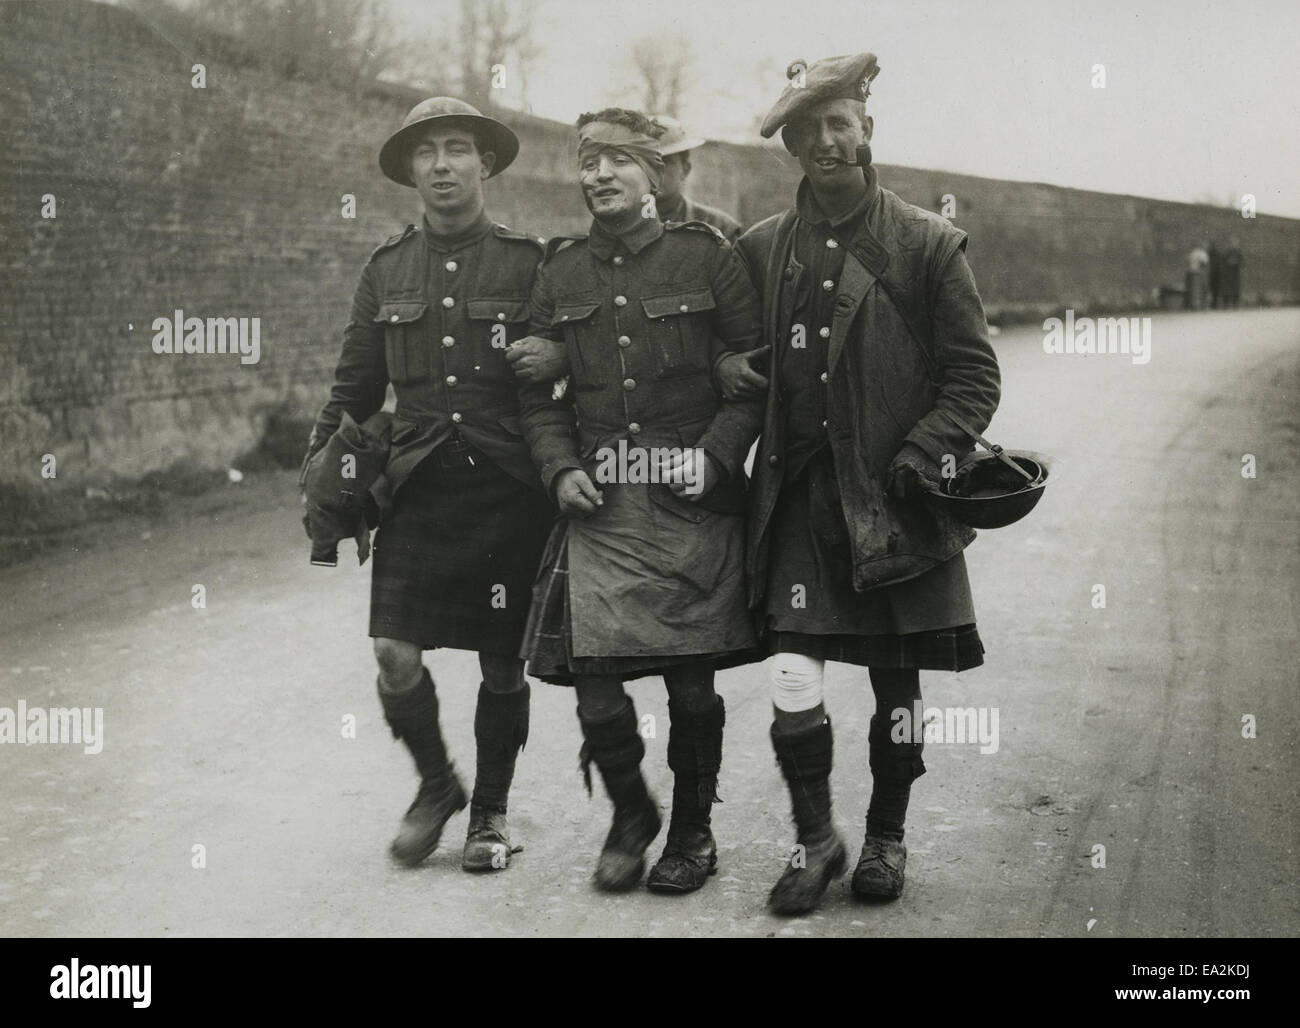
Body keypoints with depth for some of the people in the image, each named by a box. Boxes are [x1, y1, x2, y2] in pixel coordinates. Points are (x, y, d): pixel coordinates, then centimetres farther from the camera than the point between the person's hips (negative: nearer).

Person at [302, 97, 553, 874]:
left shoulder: (531, 263, 1)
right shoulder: (387, 270, 10)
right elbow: (355, 388, 14)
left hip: (507, 489, -2)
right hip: (416, 488, 2)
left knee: (502, 664, 6)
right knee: (396, 655, -7)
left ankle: (491, 811, 25)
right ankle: (437, 784, 19)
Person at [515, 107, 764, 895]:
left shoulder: (704, 255, 1)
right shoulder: (561, 271, 10)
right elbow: (540, 390, 15)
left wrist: (715, 454, -11)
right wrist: (560, 468, -1)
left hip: (693, 502, -2)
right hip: (600, 505, 2)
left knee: (692, 683, 4)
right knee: (592, 677, -7)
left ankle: (694, 831, 25)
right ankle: (631, 813, 20)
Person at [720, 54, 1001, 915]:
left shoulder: (930, 245, -1)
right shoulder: (760, 250, 7)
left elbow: (975, 376, 0)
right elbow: (722, 345, 21)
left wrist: (923, 456, -13)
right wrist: (728, 369, -1)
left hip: (896, 503, -1)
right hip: (800, 496, 1)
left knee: (897, 687, 8)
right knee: (794, 684, -7)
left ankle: (887, 838, 28)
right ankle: (815, 840, 13)